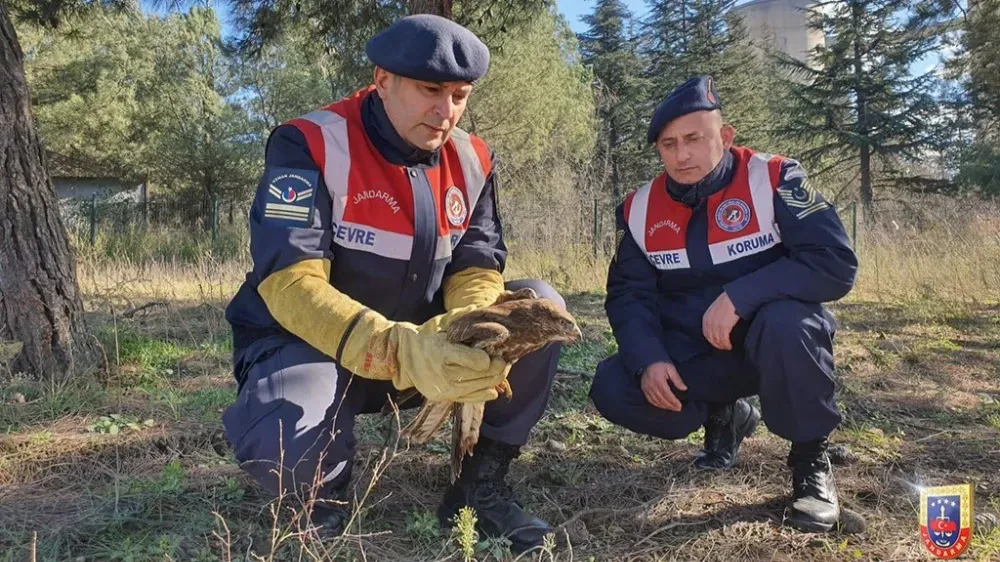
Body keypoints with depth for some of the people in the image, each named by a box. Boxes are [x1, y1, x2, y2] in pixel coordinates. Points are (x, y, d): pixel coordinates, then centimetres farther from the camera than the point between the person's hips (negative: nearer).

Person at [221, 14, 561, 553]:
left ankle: (481, 480, -3)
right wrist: (399, 353, -44)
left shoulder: (472, 160, -1)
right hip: (305, 341, -4)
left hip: (426, 343, 5)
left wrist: (472, 344, -29)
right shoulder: (310, 144, -18)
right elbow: (289, 282, -29)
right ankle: (326, 489, 3)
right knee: (287, 445, -37)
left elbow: (477, 267, -4)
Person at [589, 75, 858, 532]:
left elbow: (836, 264, -23)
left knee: (786, 323, -37)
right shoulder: (640, 209, -2)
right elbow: (629, 295, 0)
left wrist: (739, 297, -32)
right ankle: (725, 416, 13)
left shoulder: (773, 180, -15)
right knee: (614, 390, -17)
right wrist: (648, 359, -18)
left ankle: (810, 461, -9)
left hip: (773, 340, -3)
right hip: (691, 354, 4)